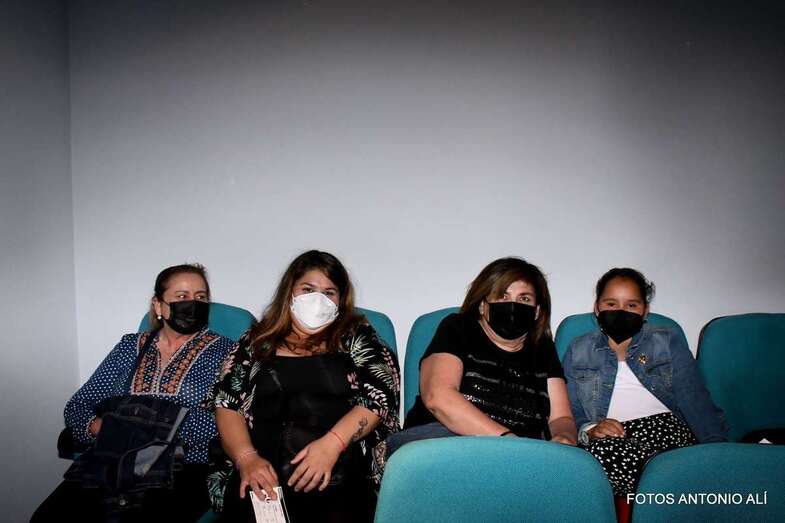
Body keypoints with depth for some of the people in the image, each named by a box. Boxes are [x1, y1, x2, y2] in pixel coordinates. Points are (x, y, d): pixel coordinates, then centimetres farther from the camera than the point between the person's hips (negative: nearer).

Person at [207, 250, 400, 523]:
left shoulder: (357, 336, 14)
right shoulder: (257, 340, 18)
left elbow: (379, 395, 1)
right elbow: (227, 404, 11)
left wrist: (332, 443, -15)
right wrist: (246, 458, -7)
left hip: (339, 473, 0)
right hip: (263, 472, 1)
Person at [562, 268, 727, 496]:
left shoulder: (669, 341, 16)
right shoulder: (578, 351, 17)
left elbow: (694, 400, 4)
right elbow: (569, 413, 10)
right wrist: (589, 431, -13)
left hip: (667, 429, -1)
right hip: (610, 439, 2)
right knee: (601, 451, -35)